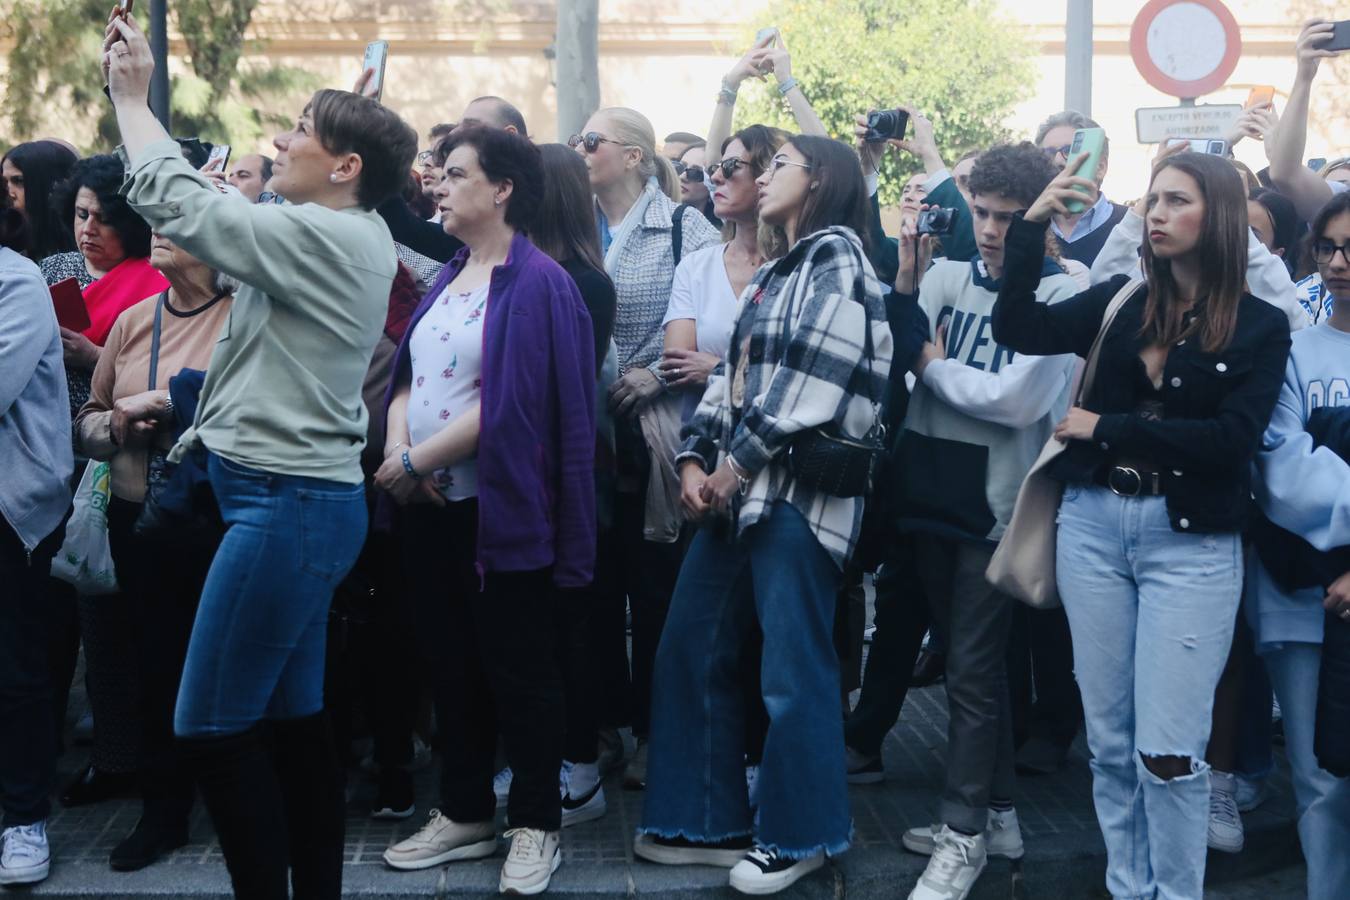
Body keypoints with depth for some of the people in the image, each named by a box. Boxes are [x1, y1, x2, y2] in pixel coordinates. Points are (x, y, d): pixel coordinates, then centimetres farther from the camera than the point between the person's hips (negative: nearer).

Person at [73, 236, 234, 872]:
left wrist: (170, 405, -16)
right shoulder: (132, 321, 9)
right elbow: (87, 422, 13)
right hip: (137, 521, 5)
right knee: (156, 661, 11)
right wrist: (117, 425, -7)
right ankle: (164, 811, 25)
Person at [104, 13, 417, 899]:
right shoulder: (353, 238, 12)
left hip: (288, 504, -10)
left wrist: (131, 95, 1)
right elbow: (213, 206, 22)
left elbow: (178, 201, -13)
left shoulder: (322, 237, -16)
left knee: (213, 728, -4)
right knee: (293, 716, 13)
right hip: (301, 497, 10)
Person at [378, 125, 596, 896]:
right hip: (431, 506, 8)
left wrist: (416, 460, -15)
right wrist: (396, 448, -9)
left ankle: (537, 825, 15)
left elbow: (507, 404, -19)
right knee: (453, 661, 15)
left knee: (518, 667, 2)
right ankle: (466, 813, 27)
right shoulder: (447, 279, 13)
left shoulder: (537, 284, -12)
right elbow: (407, 377, 11)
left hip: (500, 507, -8)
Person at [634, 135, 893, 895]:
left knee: (794, 668, -3)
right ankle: (712, 821, 19)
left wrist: (739, 460, -11)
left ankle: (799, 835, 11)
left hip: (799, 487, -9)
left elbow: (813, 379, -16)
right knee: (692, 650, 9)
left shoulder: (837, 257, -6)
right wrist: (698, 458, 3)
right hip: (738, 484, 10)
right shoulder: (776, 271, 21)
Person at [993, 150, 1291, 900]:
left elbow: (1230, 439, -12)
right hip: (1093, 525, 3)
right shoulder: (1120, 302, 6)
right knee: (1109, 739, 10)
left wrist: (1105, 428, -12)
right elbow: (1018, 329, -3)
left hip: (1191, 541, -3)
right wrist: (1032, 224, -10)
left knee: (1168, 750, -4)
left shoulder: (1260, 326, -2)